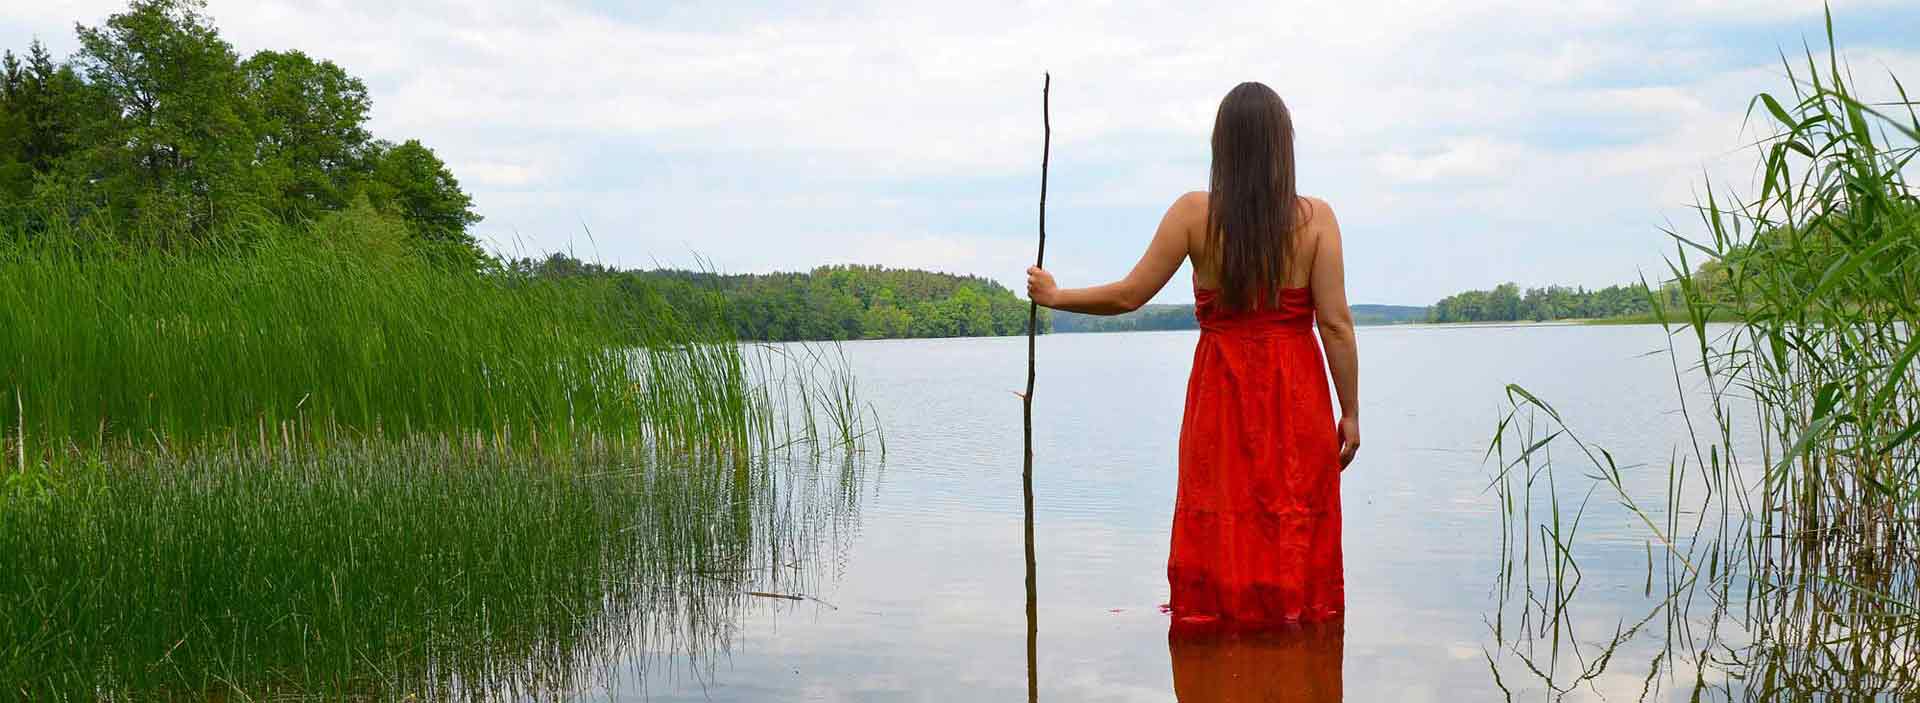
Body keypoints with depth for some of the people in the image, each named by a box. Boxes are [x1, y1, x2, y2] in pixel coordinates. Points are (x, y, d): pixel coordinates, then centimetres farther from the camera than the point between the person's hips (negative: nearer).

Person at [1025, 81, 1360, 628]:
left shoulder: (1194, 213, -5)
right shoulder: (1315, 217, -5)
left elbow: (1129, 296, -3)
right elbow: (1336, 324, -7)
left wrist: (1054, 296, 13)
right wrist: (1350, 412, 1)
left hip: (1220, 397, 0)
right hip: (1297, 398, 0)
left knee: (1218, 530, 9)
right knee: (1295, 527, 9)